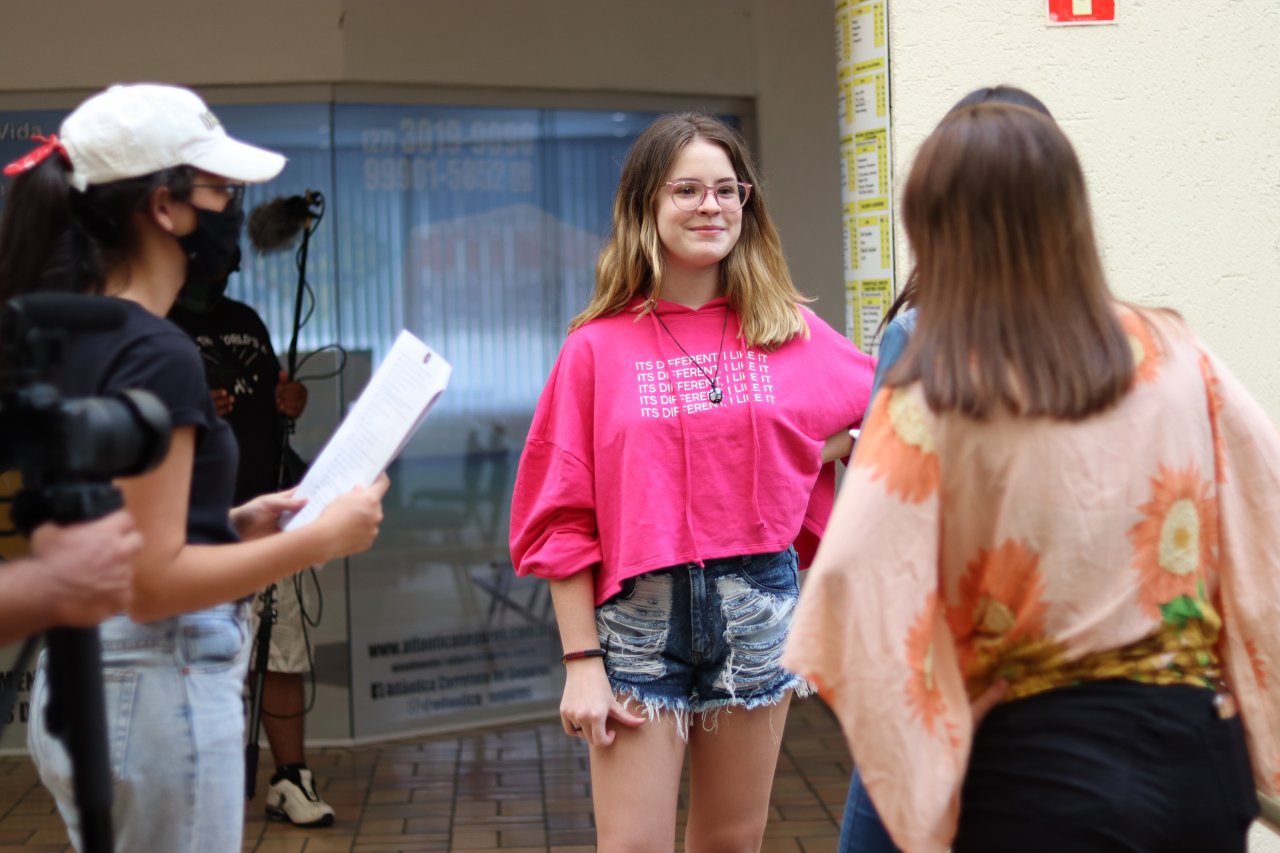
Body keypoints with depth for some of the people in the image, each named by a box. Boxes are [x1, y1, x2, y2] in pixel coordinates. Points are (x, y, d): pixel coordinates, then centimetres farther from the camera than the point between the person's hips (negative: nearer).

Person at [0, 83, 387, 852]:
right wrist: (320, 540, -13)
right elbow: (152, 582, -20)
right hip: (158, 692, -9)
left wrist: (235, 525, 10)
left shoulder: (69, 338, 10)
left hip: (77, 684, 9)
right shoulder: (156, 356, -18)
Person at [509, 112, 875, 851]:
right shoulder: (599, 347, -4)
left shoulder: (793, 332, 3)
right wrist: (582, 661, -8)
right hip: (639, 614, -2)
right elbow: (563, 520, -4)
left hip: (758, 605, 3)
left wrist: (839, 446, -3)